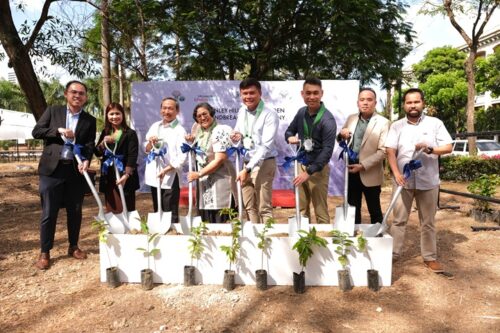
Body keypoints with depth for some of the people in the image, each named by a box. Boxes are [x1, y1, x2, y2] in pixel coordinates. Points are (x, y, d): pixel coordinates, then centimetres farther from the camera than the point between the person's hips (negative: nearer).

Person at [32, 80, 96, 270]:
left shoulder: (90, 120, 9)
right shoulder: (53, 111, 8)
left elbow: (90, 145, 2)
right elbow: (36, 131, 2)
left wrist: (86, 160, -17)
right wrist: (58, 130, -11)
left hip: (75, 170, 1)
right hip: (52, 169, -1)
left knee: (75, 211, 9)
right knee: (49, 212, 3)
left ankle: (73, 246, 26)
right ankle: (44, 252, 16)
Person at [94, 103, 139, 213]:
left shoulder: (130, 133, -4)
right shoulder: (105, 133, 12)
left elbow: (132, 156, -11)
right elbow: (97, 153, 11)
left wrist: (126, 175, -21)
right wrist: (104, 142, -8)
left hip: (124, 177, -5)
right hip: (108, 177, 5)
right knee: (111, 210, 10)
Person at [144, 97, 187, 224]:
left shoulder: (180, 131, -6)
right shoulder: (154, 126, 11)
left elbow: (182, 158, -12)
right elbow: (147, 150, 14)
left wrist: (166, 170, -20)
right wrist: (150, 143, -6)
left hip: (170, 178, -6)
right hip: (154, 176, 6)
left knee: (170, 215, -2)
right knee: (157, 212, 16)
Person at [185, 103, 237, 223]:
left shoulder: (220, 131, -13)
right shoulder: (198, 130, 10)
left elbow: (220, 159, -19)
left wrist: (198, 174, -16)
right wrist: (191, 142, 6)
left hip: (220, 181, -7)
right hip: (204, 182, 7)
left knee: (220, 221, -5)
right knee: (206, 220, 10)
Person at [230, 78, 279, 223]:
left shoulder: (270, 115, -15)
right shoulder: (242, 111, 6)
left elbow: (266, 146, -21)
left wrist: (248, 169, -24)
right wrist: (236, 136, -6)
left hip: (263, 164, -7)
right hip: (246, 162, 7)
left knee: (264, 208, -3)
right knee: (249, 206, 14)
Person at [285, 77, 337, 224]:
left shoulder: (327, 119, -17)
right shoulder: (301, 112, 2)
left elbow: (327, 150, -21)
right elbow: (289, 130, 15)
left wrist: (309, 172, -24)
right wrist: (290, 137, -10)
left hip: (318, 169, -6)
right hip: (302, 165, 6)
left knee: (320, 211, 3)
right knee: (302, 209, 17)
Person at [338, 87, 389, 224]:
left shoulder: (383, 122, -8)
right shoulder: (351, 119, 6)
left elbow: (383, 151, -13)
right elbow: (341, 141, 15)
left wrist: (363, 165, -20)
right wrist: (341, 135, -9)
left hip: (370, 174, -4)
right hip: (351, 171, 4)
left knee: (374, 211, 11)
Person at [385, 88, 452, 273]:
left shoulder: (435, 123, 2)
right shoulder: (397, 126, 4)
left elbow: (448, 147, -1)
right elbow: (390, 152, -3)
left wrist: (430, 149, -21)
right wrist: (396, 173, -17)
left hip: (428, 181, 0)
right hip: (403, 180, 0)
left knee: (428, 222, 10)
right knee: (399, 220, 6)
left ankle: (430, 257, 21)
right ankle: (393, 254, 15)